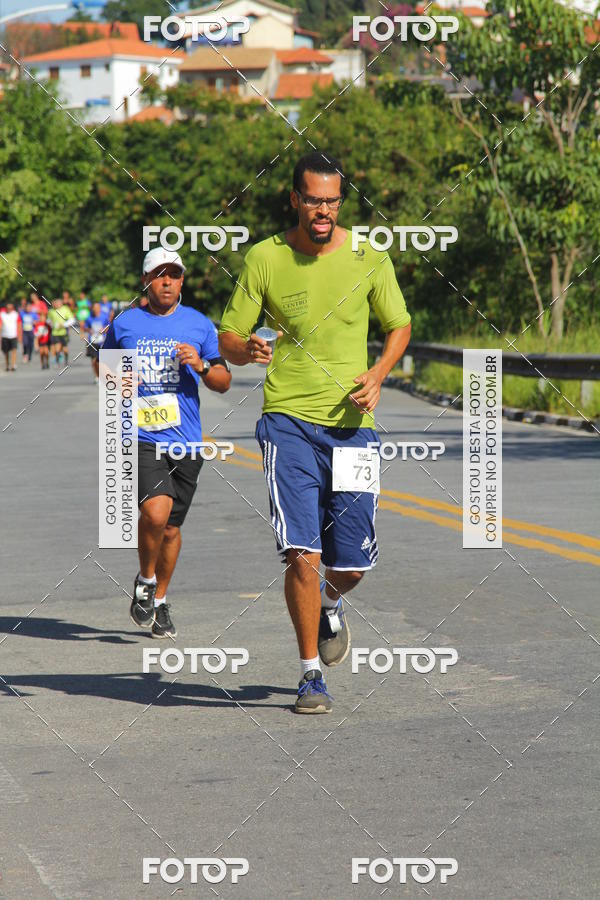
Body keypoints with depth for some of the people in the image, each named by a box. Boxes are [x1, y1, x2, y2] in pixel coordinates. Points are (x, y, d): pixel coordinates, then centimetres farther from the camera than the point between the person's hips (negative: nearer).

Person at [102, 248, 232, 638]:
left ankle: (160, 600, 31)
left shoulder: (200, 325, 7)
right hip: (140, 440, -2)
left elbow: (224, 382, 10)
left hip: (186, 443, 2)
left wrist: (202, 366, -10)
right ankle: (145, 580, 3)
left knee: (171, 529, 10)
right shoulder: (125, 324, 5)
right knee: (156, 512, -24)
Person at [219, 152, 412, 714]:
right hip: (289, 420, -2)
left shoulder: (368, 258, 3)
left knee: (352, 564, 3)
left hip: (351, 423, 2)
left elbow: (399, 326, 14)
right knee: (302, 555, -13)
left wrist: (378, 373, -5)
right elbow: (228, 336, 5)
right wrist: (246, 349, -19)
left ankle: (329, 604, 41)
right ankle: (311, 676, 3)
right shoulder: (264, 258, 0)